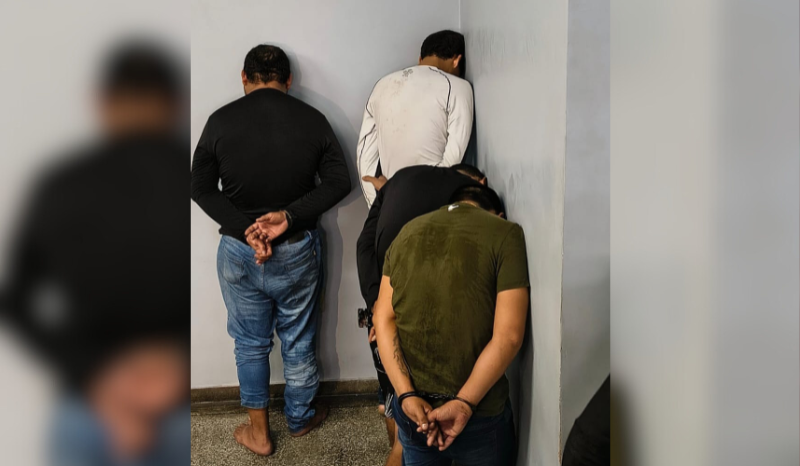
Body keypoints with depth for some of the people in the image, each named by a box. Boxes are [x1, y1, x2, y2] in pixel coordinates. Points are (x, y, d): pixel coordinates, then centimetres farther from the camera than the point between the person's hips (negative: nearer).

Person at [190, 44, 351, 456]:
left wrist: (245, 230, -12)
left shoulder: (221, 120, -7)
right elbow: (338, 182, -8)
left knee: (250, 343, 17)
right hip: (298, 250, 0)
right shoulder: (311, 119, -6)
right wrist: (288, 217, -15)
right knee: (299, 341, 17)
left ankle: (258, 432, 29)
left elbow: (201, 188, -7)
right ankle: (300, 418, 38)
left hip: (238, 251, 0)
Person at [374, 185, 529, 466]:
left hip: (411, 408, 3)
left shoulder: (408, 232, 4)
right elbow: (508, 336, -17)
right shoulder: (505, 234, -9)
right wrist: (464, 404, -15)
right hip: (480, 415, -3)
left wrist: (407, 395, -10)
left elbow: (384, 319, -3)